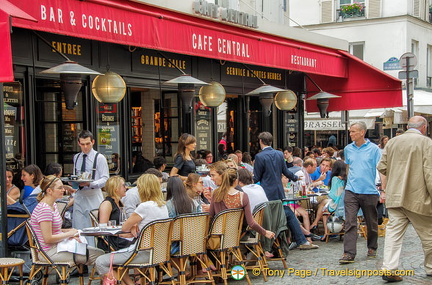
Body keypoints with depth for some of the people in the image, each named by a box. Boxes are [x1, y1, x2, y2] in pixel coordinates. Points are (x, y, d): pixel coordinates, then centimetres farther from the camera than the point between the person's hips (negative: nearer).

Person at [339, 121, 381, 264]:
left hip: (369, 191, -2)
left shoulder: (373, 149, -5)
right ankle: (349, 253, -10)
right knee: (350, 223, -8)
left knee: (372, 223, 13)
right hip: (351, 191, 2)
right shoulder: (348, 149, 8)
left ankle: (372, 248, 32)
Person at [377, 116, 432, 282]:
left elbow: (382, 168, 10)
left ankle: (389, 269, -2)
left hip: (394, 197, 5)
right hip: (417, 198, -4)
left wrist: (384, 190, 18)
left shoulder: (392, 142, 9)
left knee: (393, 233, 4)